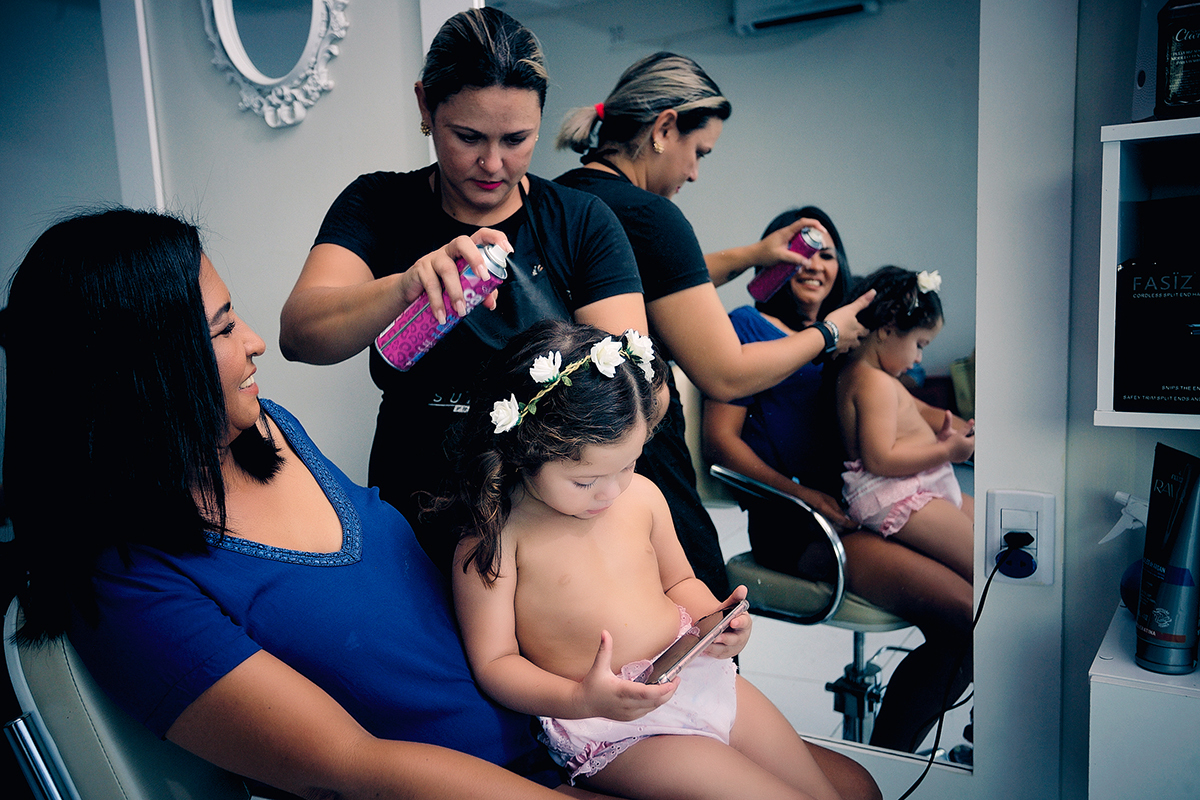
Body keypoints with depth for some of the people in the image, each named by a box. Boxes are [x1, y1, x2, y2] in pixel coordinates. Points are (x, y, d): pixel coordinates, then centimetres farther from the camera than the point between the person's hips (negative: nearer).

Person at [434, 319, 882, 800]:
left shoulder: (641, 495, 3)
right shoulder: (496, 534, -15)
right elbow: (494, 663, -12)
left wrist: (711, 616, -3)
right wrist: (580, 700, -27)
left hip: (698, 672, 6)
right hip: (612, 727, -5)